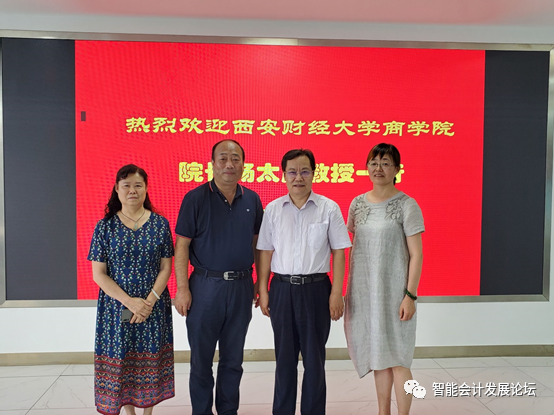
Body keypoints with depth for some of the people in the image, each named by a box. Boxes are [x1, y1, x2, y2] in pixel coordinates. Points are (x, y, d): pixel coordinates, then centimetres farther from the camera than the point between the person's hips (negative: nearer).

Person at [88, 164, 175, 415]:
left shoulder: (160, 224, -1)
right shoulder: (105, 227, -2)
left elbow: (166, 268, 0)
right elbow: (98, 274, -4)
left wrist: (149, 301, -12)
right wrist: (129, 301, -14)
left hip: (153, 307, 0)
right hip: (116, 307, 0)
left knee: (150, 359, 7)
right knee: (120, 359, 7)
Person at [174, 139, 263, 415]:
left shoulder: (252, 200, 5)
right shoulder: (195, 198, -6)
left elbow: (257, 242, 11)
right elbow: (182, 245, -7)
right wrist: (182, 288, -11)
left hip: (241, 286, 3)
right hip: (206, 286, -3)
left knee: (233, 359, 15)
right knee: (201, 359, 10)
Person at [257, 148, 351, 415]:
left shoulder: (329, 208, -4)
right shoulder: (273, 209, 3)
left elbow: (338, 252, -2)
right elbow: (265, 252, 6)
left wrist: (336, 292, -6)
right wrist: (263, 290, 4)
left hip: (316, 288, -2)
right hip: (282, 288, 2)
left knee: (314, 358, 10)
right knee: (284, 357, 15)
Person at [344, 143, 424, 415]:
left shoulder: (406, 205, -7)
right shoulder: (357, 204, 6)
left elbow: (416, 255, -8)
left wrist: (410, 295, -14)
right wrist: (348, 289, 9)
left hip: (393, 289, -5)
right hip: (363, 289, 5)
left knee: (397, 356, 1)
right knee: (377, 354, 15)